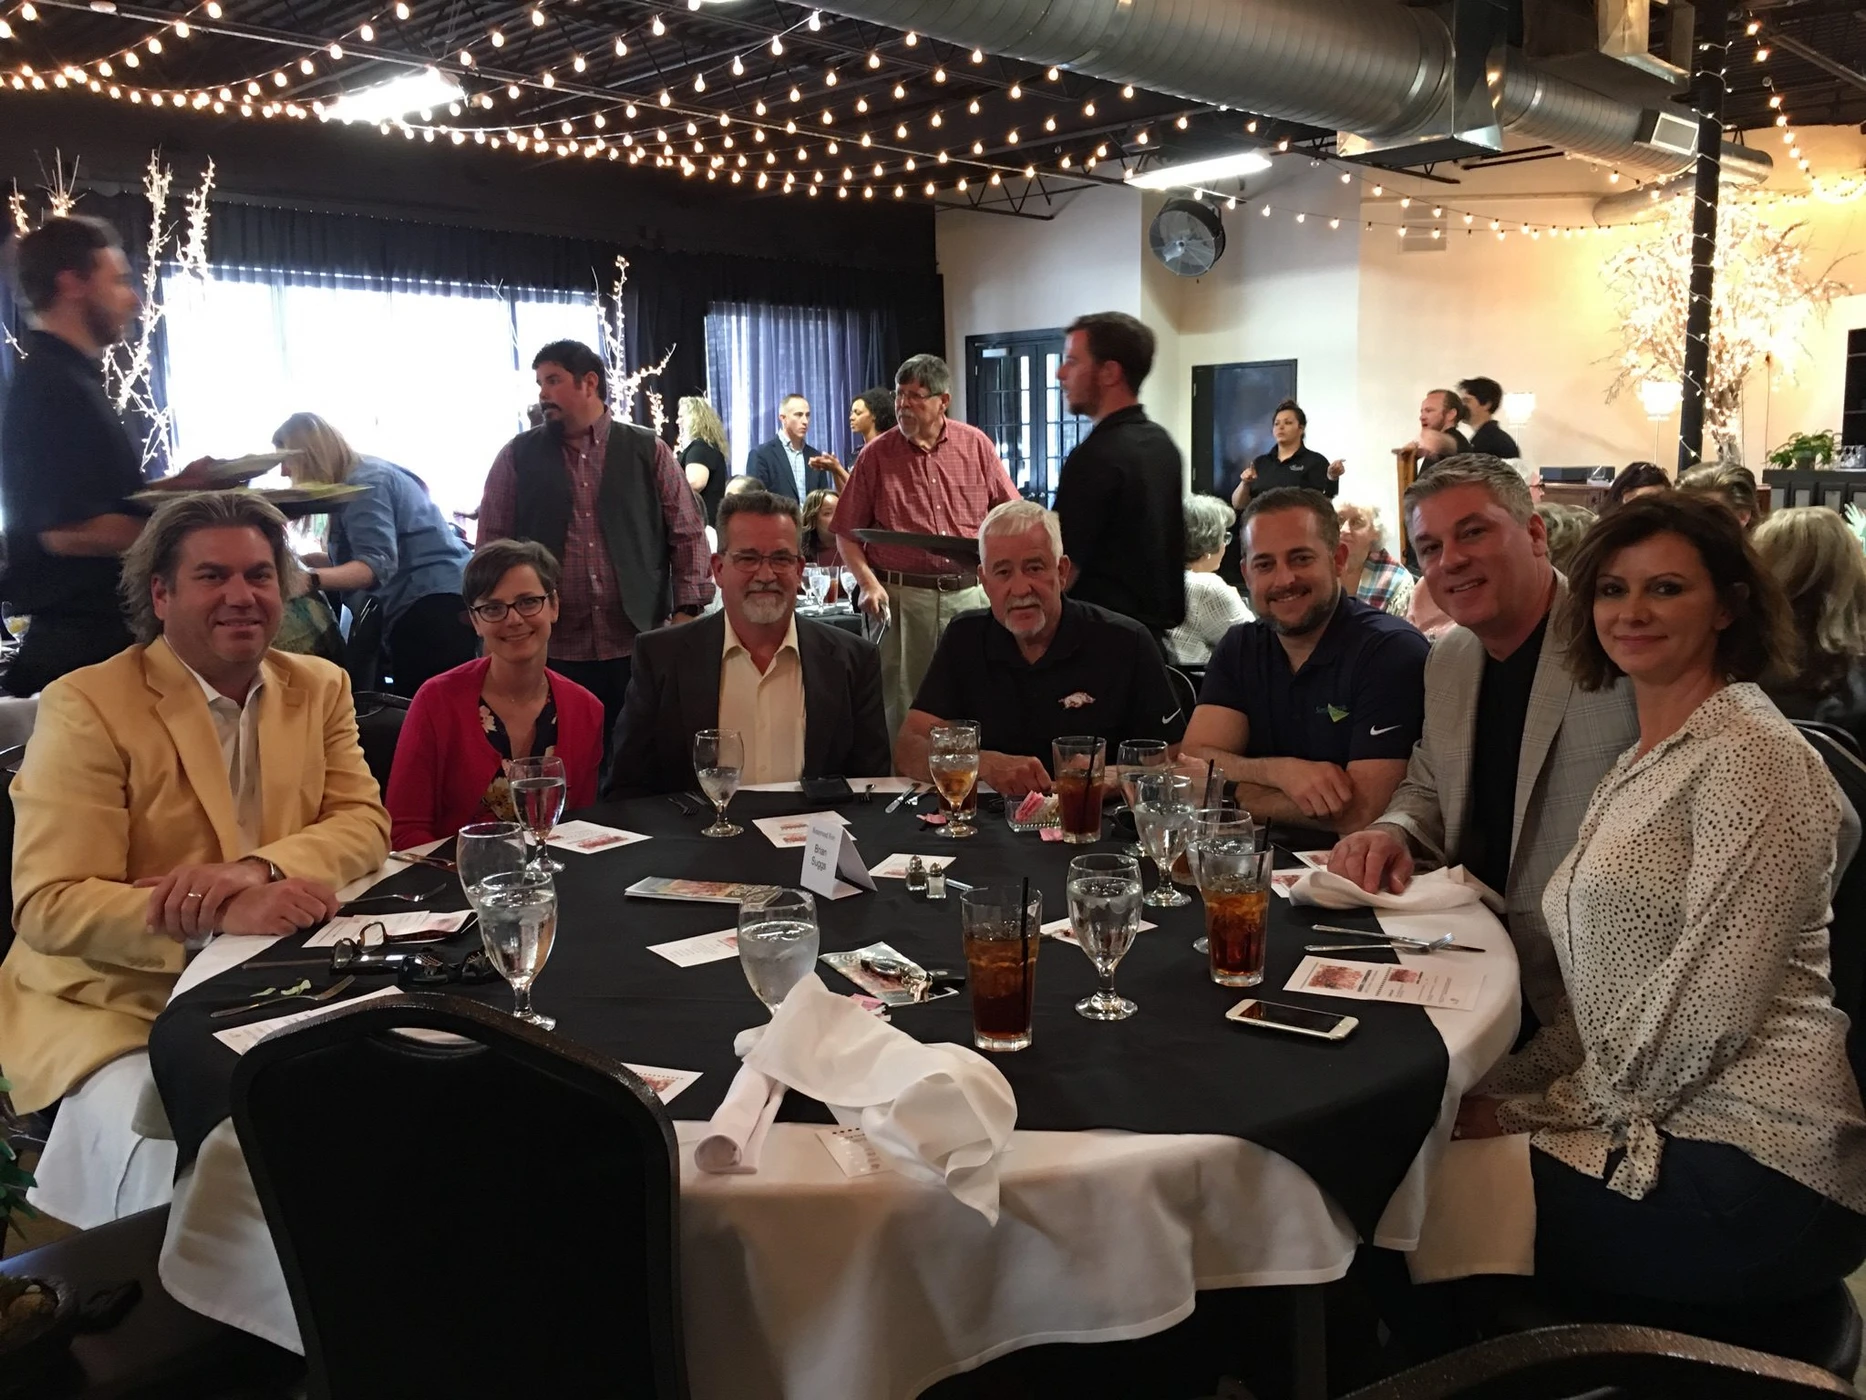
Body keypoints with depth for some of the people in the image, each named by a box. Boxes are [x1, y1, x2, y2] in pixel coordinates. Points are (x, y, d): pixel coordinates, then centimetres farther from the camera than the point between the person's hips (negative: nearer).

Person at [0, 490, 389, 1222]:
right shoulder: (86, 707, -9)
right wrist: (225, 914, -31)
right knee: (173, 1167, -28)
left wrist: (255, 868, -22)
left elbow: (364, 823, 0)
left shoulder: (320, 687, 7)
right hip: (115, 1005, -4)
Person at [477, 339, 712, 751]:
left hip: (637, 646, 0)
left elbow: (688, 534, 5)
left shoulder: (649, 451, 6)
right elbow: (492, 545, 8)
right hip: (549, 649, 0)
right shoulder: (517, 457, 7)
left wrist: (685, 613, -4)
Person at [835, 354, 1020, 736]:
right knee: (902, 704, 1)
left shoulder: (976, 445, 6)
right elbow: (847, 533, 4)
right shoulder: (875, 455, 3)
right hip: (901, 595, -1)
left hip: (969, 593, 2)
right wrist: (869, 584, -8)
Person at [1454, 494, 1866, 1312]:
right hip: (1667, 1131, 8)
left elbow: (1709, 1007, -19)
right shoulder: (1643, 762, 15)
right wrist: (1503, 1091, 1)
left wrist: (1538, 1111, -11)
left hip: (1750, 1170, -8)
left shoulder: (1750, 756, -14)